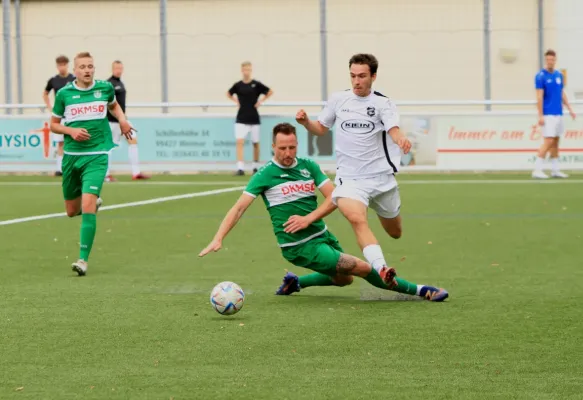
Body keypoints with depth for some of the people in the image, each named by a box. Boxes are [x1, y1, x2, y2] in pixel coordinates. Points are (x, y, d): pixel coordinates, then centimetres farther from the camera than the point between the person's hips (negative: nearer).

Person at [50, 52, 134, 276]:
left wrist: (122, 119, 5)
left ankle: (83, 259, -16)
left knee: (87, 206, -19)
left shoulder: (105, 88, 2)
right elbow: (53, 124, 8)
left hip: (96, 156, -2)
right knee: (72, 211, 12)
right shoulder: (64, 94, -1)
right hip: (71, 156, 2)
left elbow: (114, 105, 25)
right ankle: (94, 202, 49)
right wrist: (71, 131, -11)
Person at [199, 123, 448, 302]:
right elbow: (239, 208, -12)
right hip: (300, 247, -6)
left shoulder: (308, 166, 3)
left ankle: (294, 284, 38)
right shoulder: (265, 175, -10)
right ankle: (418, 291, 3)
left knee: (344, 278, 24)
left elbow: (333, 198, -2)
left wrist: (308, 218, -17)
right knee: (361, 267, -12)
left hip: (322, 235, 6)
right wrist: (218, 239, -23)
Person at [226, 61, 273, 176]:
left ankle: (255, 167, 24)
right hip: (241, 119, 0)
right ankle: (240, 168, -17)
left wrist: (261, 101, -3)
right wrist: (236, 101, 6)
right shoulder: (238, 85, 1)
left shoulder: (256, 84, -4)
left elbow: (270, 92, 4)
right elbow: (229, 94, 19)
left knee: (255, 143, 9)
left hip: (254, 118, 0)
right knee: (240, 142, -13)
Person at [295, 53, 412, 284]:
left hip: (381, 176, 0)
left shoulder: (382, 103, -4)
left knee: (395, 232, 16)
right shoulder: (338, 100, 4)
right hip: (349, 177, 0)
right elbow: (321, 129, 17)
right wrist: (306, 122, -4)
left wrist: (401, 139, -44)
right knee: (357, 219, -30)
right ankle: (381, 270, -39)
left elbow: (394, 130, -20)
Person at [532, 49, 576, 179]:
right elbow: (539, 97, -11)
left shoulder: (559, 75, 12)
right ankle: (537, 170, -10)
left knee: (556, 142, 8)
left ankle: (555, 170, 12)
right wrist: (540, 116, -15)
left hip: (558, 114, 7)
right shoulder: (541, 76, -8)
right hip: (548, 114, -7)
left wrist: (570, 109, 12)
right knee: (548, 141, -13)